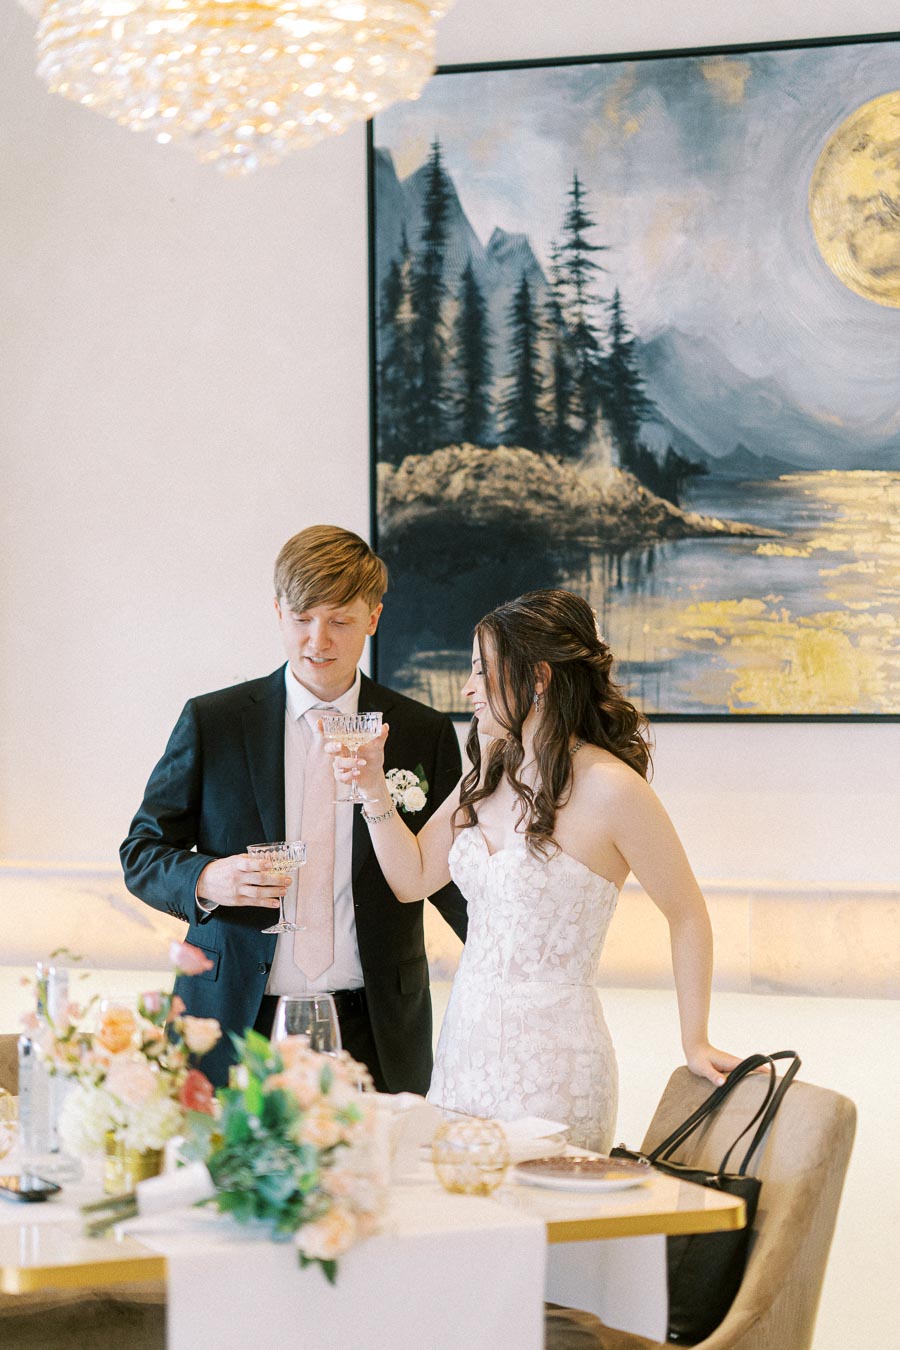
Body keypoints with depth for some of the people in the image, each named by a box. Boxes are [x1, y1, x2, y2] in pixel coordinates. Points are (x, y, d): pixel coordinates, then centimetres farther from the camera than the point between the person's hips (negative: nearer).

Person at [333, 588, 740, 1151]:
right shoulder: (490, 774, 8)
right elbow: (413, 878, 13)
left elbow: (688, 916, -6)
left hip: (550, 1064, -7)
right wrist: (374, 787, 1)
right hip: (465, 1044, 7)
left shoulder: (609, 789, -14)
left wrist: (695, 1043, -3)